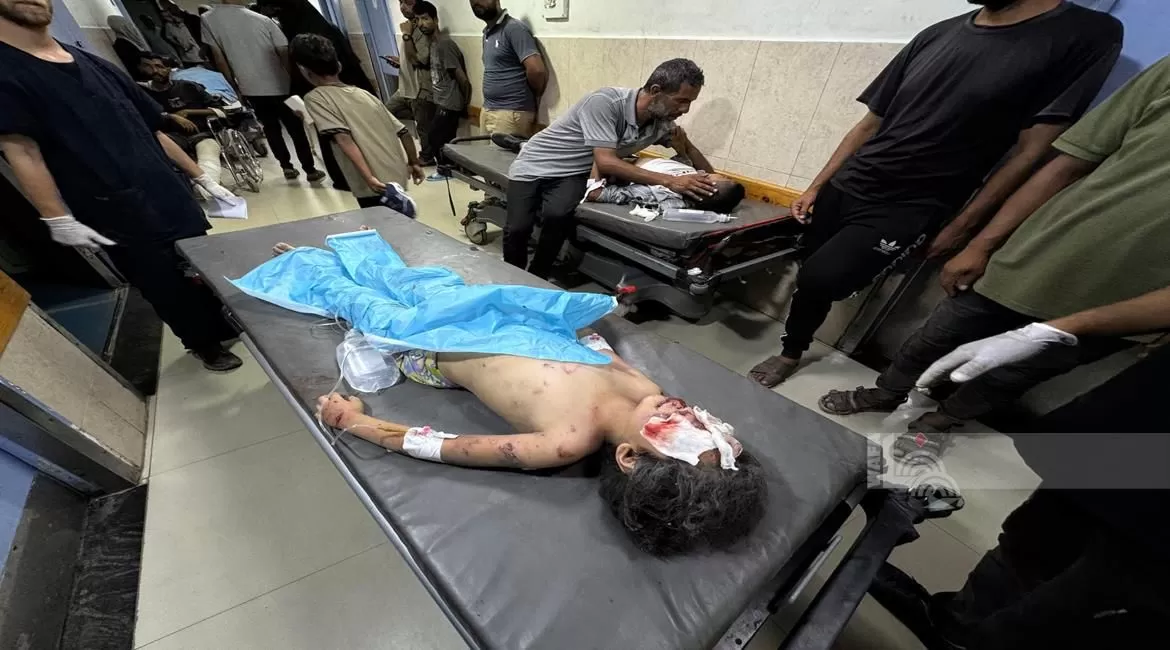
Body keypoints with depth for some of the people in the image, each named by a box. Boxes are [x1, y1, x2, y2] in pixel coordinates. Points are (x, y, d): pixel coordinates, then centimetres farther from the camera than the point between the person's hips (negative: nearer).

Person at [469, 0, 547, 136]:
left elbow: (537, 70, -19)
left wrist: (531, 99, -3)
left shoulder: (514, 28, -9)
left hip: (511, 113, -8)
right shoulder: (487, 33, 18)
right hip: (487, 110, 8)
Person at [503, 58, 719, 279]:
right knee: (518, 227, -24)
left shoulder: (662, 122, -6)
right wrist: (669, 181, -36)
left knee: (558, 215, -30)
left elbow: (688, 148, 12)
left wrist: (710, 182, -2)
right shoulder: (605, 102, -26)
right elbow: (606, 162, -33)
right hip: (535, 165, -3)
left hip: (573, 174, 4)